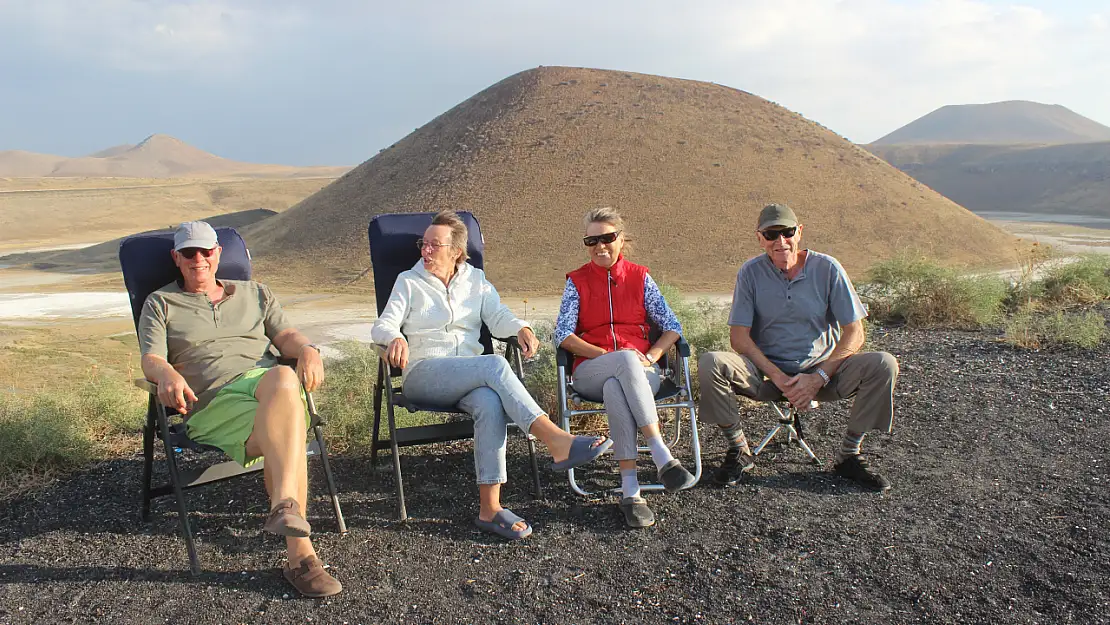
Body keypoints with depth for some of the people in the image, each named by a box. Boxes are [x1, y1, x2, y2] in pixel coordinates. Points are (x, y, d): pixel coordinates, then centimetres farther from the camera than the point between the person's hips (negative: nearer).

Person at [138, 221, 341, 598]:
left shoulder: (254, 293, 28)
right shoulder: (160, 304, 22)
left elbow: (284, 335, 13)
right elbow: (151, 359, 6)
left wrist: (307, 349, -12)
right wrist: (167, 374, -20)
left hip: (268, 384, 2)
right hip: (210, 402, -2)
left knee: (282, 378, -40)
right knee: (288, 429, -36)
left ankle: (284, 506, -50)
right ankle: (299, 553, -41)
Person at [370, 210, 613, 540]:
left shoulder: (475, 281, 19)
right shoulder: (409, 282, 13)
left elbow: (498, 318, 4)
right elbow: (382, 326, 0)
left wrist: (521, 328, -19)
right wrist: (396, 338, -24)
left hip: (471, 375, 3)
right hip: (424, 373, -2)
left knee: (491, 403, -36)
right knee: (495, 365, -33)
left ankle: (489, 507, -37)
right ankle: (558, 442, -40)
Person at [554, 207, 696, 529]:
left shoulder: (639, 277, 14)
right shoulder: (577, 281, 12)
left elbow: (673, 327, 9)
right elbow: (563, 335, -1)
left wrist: (651, 356, -10)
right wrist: (609, 356, -12)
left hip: (639, 371, 1)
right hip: (590, 372, -1)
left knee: (615, 388, -37)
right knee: (627, 358, -38)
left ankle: (630, 491, -43)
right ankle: (663, 457, -45)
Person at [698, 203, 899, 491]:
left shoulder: (827, 268, -6)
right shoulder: (751, 272, -5)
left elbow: (854, 334, -6)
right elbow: (739, 336, -9)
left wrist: (819, 377, -18)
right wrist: (778, 377, -20)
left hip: (822, 369, 1)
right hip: (766, 373, 0)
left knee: (883, 364, -24)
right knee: (710, 363, -27)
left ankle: (848, 454, -4)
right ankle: (739, 450, -6)